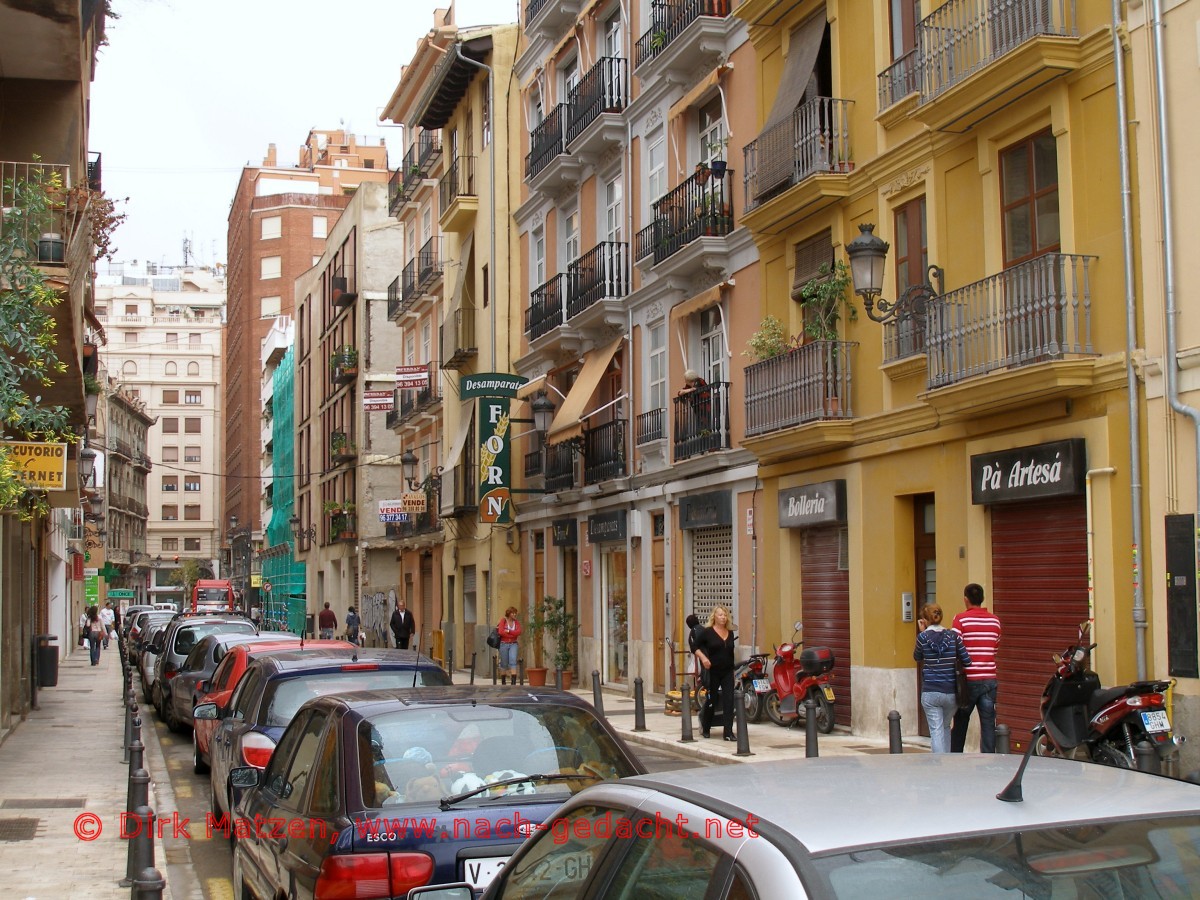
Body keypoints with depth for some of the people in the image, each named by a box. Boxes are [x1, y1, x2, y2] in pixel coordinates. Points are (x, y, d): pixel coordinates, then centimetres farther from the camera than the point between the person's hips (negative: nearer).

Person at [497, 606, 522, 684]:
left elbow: (518, 632, -7)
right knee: (504, 663, 5)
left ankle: (514, 681, -21)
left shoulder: (516, 622, 8)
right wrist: (513, 634, -9)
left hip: (513, 644, 1)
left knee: (513, 660, -14)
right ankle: (503, 681, 19)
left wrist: (508, 631, -13)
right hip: (504, 644, -1)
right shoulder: (503, 621, 0)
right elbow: (501, 632, -13)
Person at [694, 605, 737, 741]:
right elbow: (696, 647, -4)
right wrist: (703, 658, -21)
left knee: (729, 701, -6)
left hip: (728, 672, 4)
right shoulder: (707, 632, -5)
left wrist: (733, 668, 15)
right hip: (712, 672, -3)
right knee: (711, 701, 7)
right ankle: (705, 729, 29)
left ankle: (728, 732, -5)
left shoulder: (730, 633, 8)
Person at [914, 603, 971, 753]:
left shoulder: (924, 636, -6)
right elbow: (967, 661, -6)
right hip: (951, 692, 2)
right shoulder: (953, 636, -3)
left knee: (936, 730, 1)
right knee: (946, 727, 22)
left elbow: (917, 657, 12)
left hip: (930, 692, -2)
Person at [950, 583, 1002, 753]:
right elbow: (996, 647, 12)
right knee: (988, 724, 2)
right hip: (989, 679, 2)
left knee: (960, 723, 12)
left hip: (968, 679, -2)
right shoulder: (994, 620, 6)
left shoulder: (961, 619, -7)